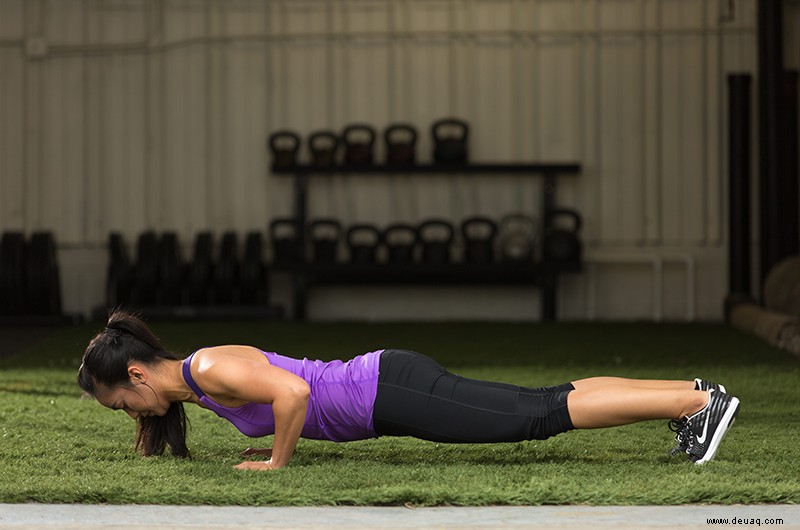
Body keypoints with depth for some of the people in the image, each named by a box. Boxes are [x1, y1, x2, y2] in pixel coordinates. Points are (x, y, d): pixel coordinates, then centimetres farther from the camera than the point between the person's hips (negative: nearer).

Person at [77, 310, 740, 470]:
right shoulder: (187, 380, 14)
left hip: (391, 392, -8)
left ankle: (699, 401, -8)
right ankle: (689, 392, 12)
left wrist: (278, 460, -16)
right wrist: (277, 443, 20)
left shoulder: (211, 367, -15)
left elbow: (293, 391, -30)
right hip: (381, 389, 8)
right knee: (544, 405, 10)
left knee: (542, 416, -8)